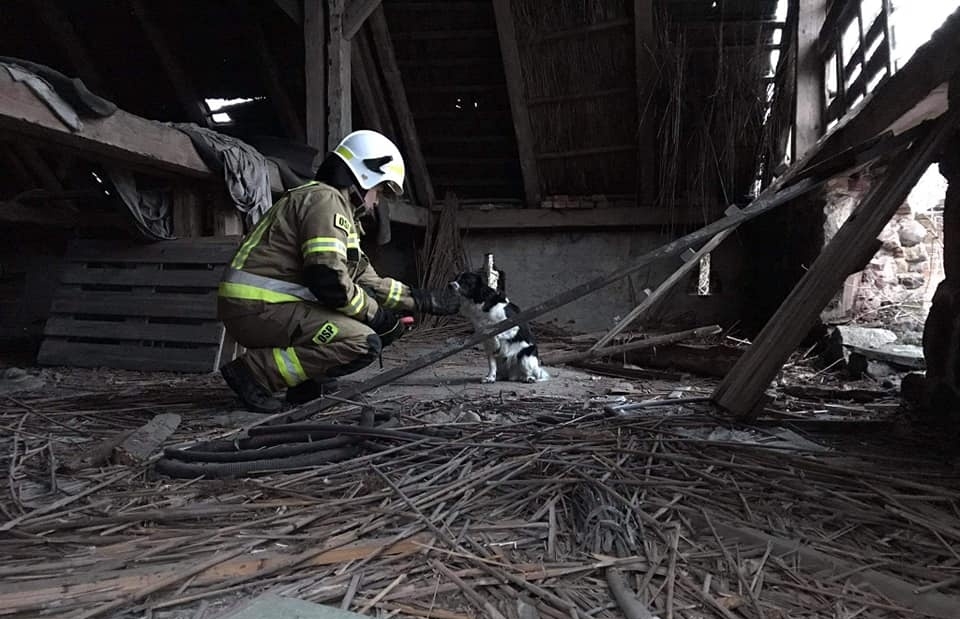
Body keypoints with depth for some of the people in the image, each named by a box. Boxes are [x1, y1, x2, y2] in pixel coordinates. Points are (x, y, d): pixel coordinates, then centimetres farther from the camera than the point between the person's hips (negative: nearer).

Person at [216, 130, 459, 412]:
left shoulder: (338, 208, 21)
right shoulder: (326, 199, -12)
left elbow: (366, 279, 20)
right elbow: (328, 280, -24)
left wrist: (423, 300, 18)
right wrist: (376, 315, -10)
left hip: (275, 304, 10)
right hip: (257, 308, -10)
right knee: (365, 344, -20)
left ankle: (307, 382, 8)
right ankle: (253, 371, -14)